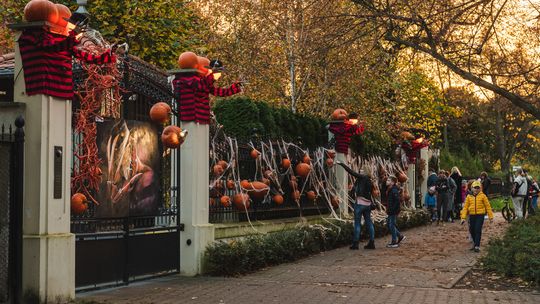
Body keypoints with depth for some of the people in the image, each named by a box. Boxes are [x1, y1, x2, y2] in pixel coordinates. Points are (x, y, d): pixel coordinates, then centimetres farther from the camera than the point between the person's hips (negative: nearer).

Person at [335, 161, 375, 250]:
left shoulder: (362, 178, -7)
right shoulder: (369, 181, 14)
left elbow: (351, 171, -10)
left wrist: (341, 164, -6)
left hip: (360, 203, -7)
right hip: (368, 204, 7)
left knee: (357, 223, -4)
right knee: (369, 223, 9)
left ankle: (355, 243, -3)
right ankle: (371, 243, 10)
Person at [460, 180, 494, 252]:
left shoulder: (483, 196, -2)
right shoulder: (469, 196, 4)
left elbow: (488, 206, 3)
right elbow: (465, 207, 6)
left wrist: (490, 217, 4)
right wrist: (463, 217, 0)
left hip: (480, 215, -4)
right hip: (472, 215, 4)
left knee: (478, 230, -9)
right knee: (472, 230, 10)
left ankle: (477, 246, -6)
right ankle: (475, 243, 30)